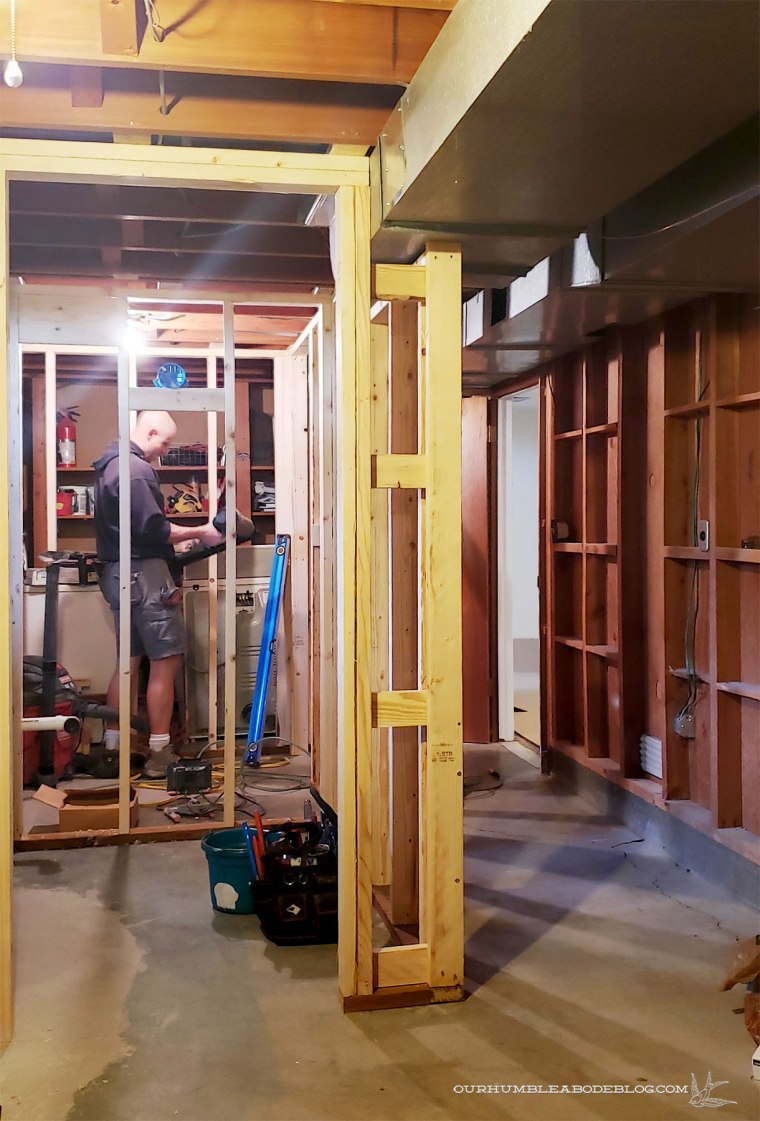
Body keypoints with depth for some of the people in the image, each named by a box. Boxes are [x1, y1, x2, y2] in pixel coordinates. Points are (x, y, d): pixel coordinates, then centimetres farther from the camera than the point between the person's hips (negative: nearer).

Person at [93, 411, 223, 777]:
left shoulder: (109, 465, 17)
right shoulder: (137, 469, -16)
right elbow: (153, 528, -20)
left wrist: (178, 538, 17)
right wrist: (199, 533, -11)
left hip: (117, 573, 10)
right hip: (144, 574, -10)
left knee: (128, 661, 14)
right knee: (165, 661, -5)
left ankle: (113, 747, 18)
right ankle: (159, 755, -3)